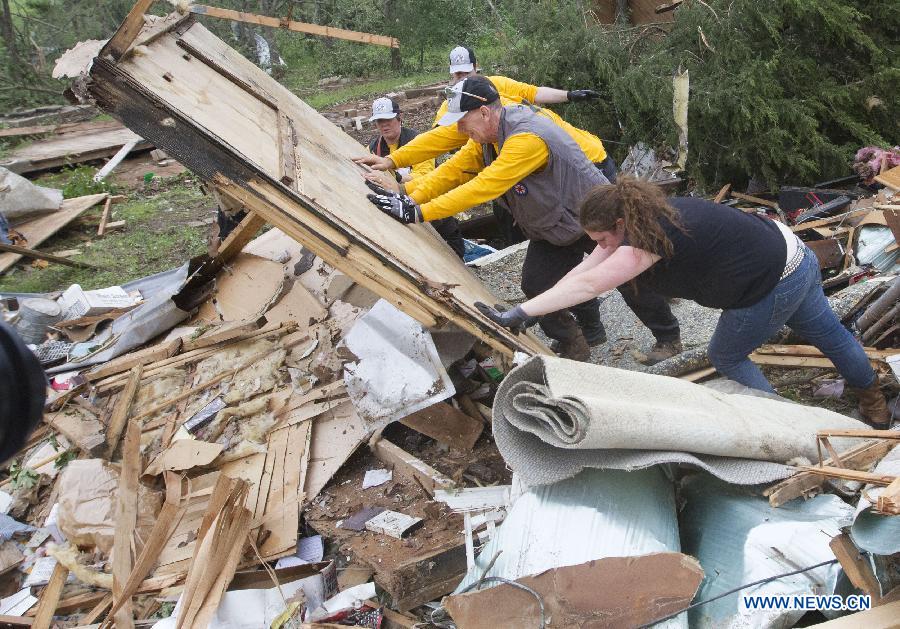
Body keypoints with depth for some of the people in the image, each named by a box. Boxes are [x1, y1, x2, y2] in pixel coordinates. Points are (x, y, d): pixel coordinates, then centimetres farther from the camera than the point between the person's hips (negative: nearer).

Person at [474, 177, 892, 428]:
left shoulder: (647, 241, -27)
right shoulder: (649, 216, 1)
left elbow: (587, 285, -33)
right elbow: (585, 267, -3)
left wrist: (519, 313, -34)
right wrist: (529, 310, -7)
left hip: (773, 290, -10)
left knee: (727, 357, 12)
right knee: (829, 335, 28)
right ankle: (873, 401, 51)